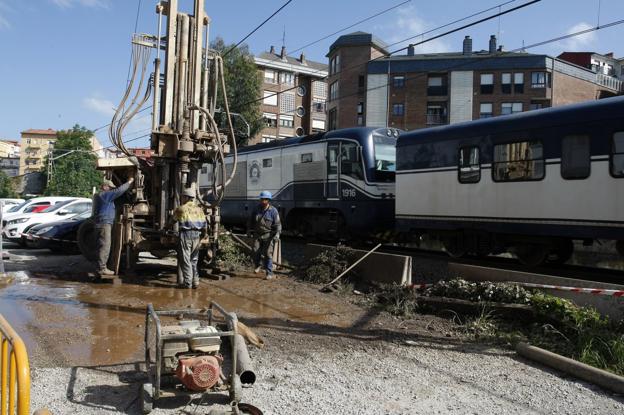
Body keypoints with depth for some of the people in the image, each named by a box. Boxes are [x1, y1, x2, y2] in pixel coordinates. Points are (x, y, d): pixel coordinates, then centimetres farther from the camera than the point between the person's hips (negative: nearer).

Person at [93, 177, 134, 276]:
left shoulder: (102, 196, 22)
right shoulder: (105, 195, -12)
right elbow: (119, 191, -18)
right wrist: (129, 182, -10)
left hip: (105, 224, 11)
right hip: (104, 224, -11)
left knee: (102, 246, 14)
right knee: (105, 246, -11)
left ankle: (100, 267, 19)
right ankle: (102, 268, -11)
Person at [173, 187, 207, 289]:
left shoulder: (181, 209, -2)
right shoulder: (199, 209, 12)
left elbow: (173, 220, 15)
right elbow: (204, 226, 10)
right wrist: (201, 236, 23)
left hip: (186, 234, -5)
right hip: (197, 235, 5)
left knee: (185, 260, -1)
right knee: (194, 260, 13)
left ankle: (187, 283, -3)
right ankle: (195, 281, 13)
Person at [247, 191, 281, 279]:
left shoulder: (273, 211, -6)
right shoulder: (256, 209, 4)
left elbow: (277, 224, -8)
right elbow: (250, 221, 18)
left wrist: (277, 233, -20)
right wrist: (249, 230, 19)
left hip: (268, 235, -3)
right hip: (257, 234, 3)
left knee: (268, 253, -6)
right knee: (256, 251, -7)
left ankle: (269, 273, 2)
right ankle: (257, 266, 22)